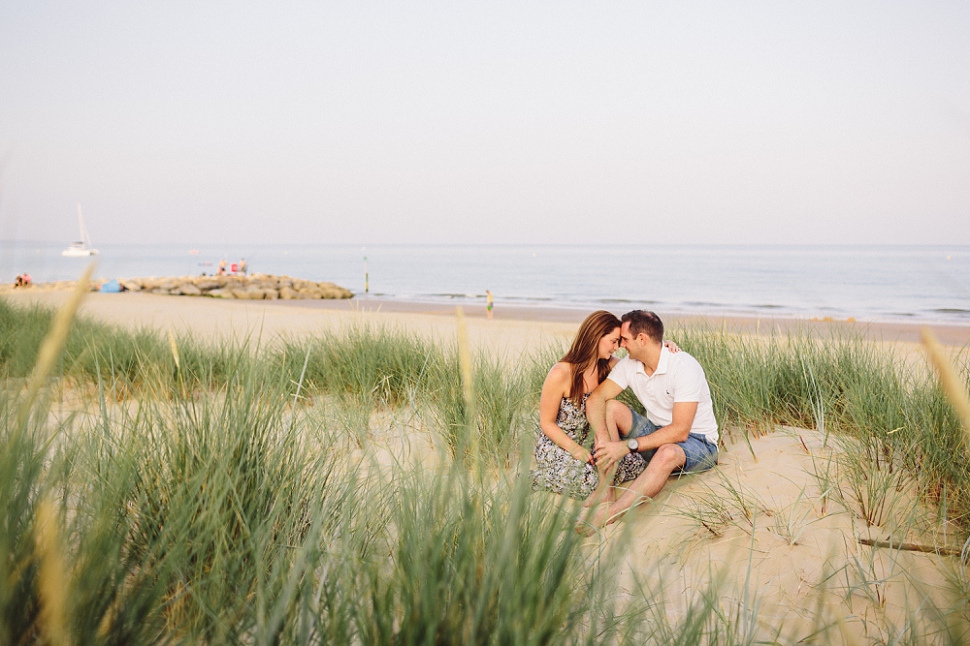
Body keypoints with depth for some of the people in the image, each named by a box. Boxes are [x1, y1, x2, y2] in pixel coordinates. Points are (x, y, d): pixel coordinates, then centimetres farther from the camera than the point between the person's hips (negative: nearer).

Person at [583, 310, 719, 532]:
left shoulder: (684, 367, -24)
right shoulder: (629, 365, -4)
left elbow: (680, 431, -29)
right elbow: (595, 399, -12)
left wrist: (629, 446, -32)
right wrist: (602, 436, -31)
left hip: (697, 441, -6)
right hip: (657, 434, 6)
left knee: (667, 453, -40)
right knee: (611, 407, -15)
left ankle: (609, 514, -46)